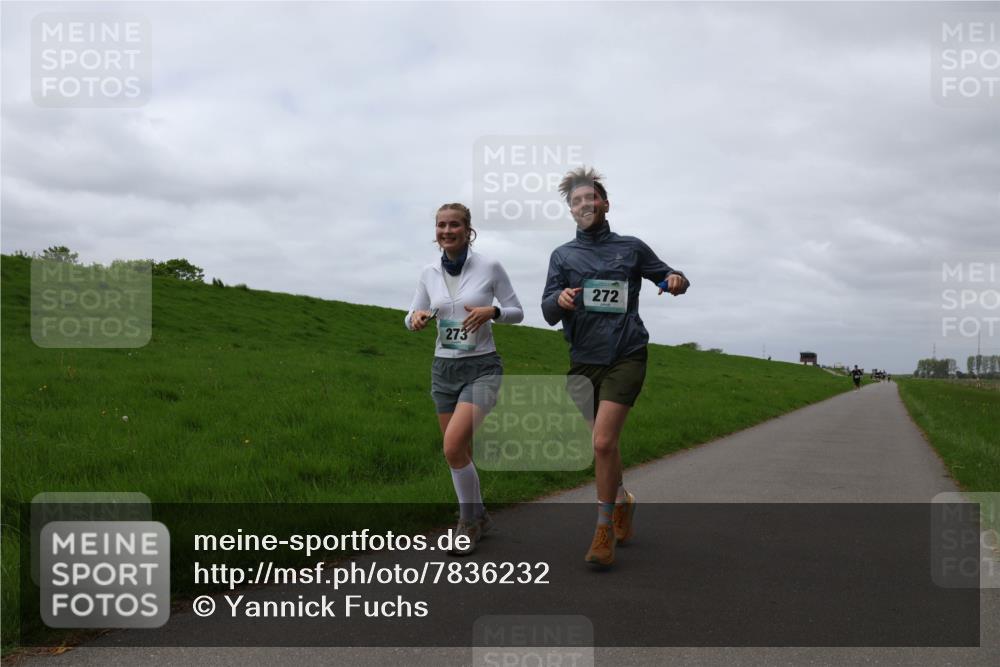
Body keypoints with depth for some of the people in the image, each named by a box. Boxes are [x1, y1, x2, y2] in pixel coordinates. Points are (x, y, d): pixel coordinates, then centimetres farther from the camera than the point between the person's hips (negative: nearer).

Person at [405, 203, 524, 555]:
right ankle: (478, 517, 33)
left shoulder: (490, 267, -8)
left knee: (453, 447, -21)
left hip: (482, 369, -4)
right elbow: (413, 318, 10)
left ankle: (468, 520, 2)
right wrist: (416, 318, -13)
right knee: (460, 454, 10)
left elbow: (517, 312, 0)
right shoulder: (429, 273, 2)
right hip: (444, 369, 5)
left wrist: (492, 311, -21)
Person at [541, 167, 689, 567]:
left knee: (603, 442, -16)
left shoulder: (631, 248, 6)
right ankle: (622, 500, 40)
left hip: (625, 357, -3)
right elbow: (547, 313, 2)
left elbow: (666, 276, 15)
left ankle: (604, 529, -3)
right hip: (584, 361, 3)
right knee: (603, 443, 12)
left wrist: (677, 280, -9)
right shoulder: (562, 256, 9)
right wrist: (559, 300, -22)